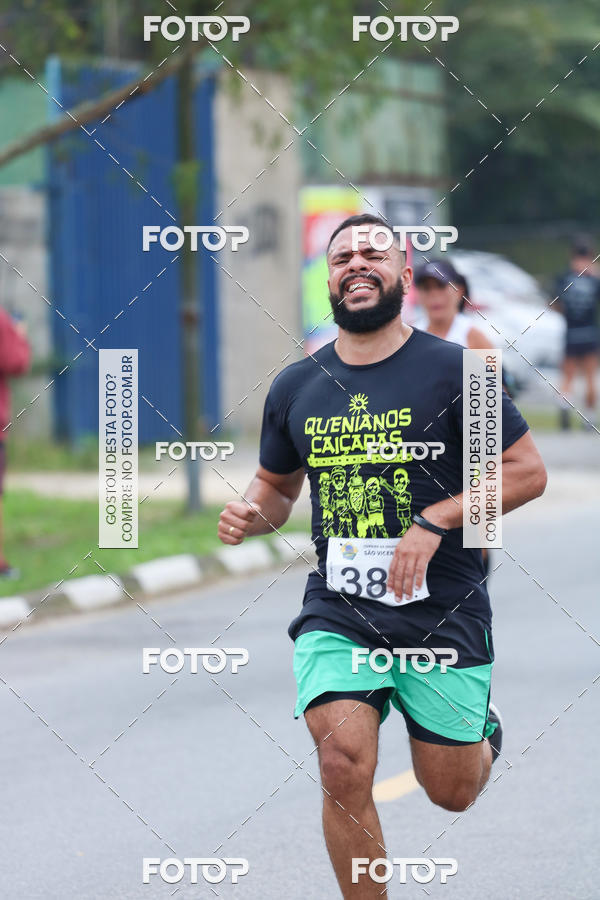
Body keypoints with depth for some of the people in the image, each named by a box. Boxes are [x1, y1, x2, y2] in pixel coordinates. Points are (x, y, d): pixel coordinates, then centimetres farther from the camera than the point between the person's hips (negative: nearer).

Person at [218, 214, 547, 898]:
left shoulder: (451, 369, -6)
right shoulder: (295, 387, 5)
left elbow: (527, 471, -5)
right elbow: (277, 484, 20)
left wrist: (434, 521, -16)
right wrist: (249, 513, -4)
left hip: (443, 611, -2)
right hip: (336, 611, 2)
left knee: (452, 793, 10)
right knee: (343, 769, -18)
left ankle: (482, 728, 46)